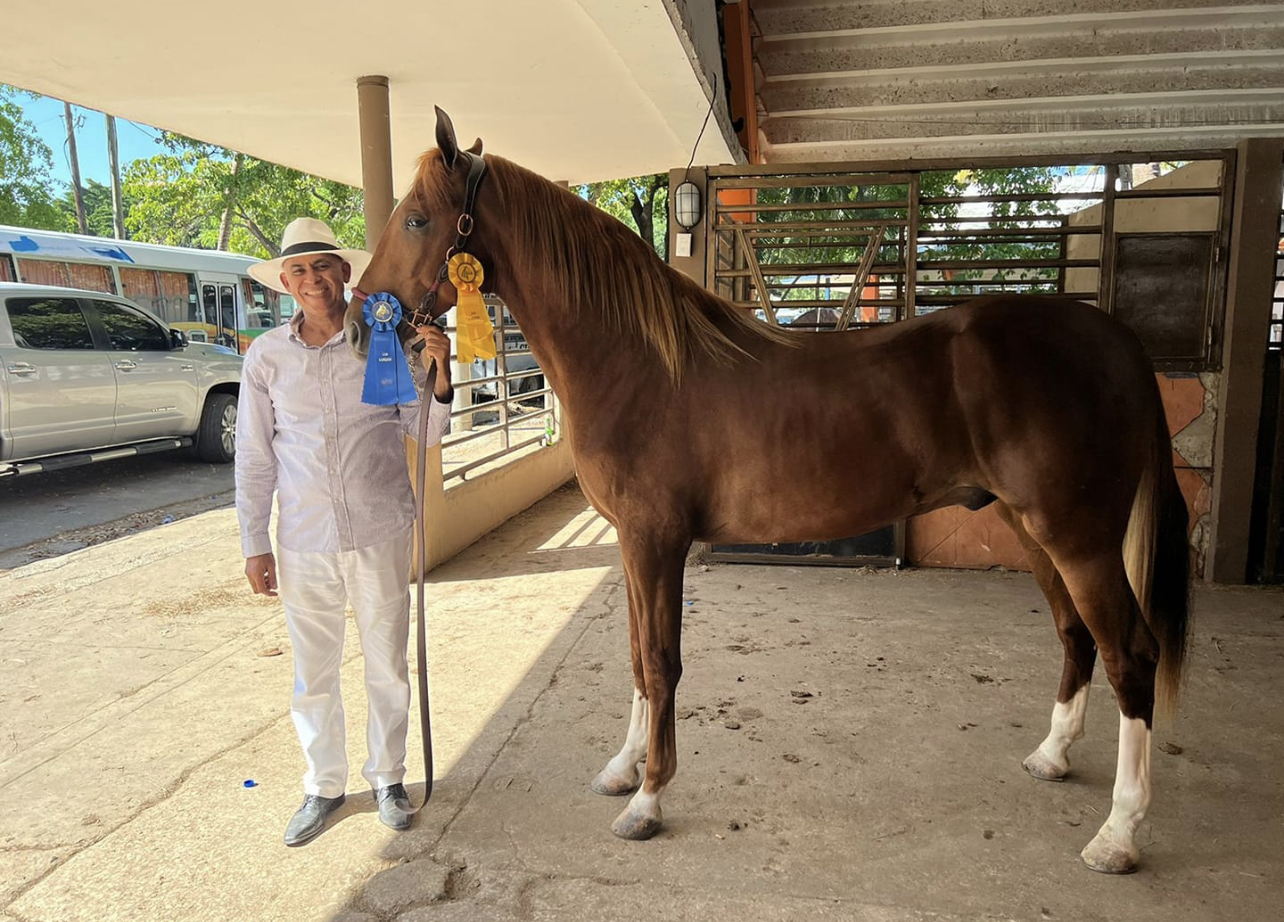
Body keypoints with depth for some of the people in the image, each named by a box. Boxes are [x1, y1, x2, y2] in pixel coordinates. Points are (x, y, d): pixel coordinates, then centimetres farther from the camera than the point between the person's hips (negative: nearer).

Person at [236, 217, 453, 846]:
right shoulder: (266, 357, 0)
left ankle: (387, 777, 34)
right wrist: (254, 545, 4)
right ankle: (324, 785, 34)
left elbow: (425, 434, -1)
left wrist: (439, 376, -19)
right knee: (313, 673, 14)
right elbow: (254, 458, 5)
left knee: (388, 666, 13)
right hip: (304, 541, 1)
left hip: (380, 533, -1)